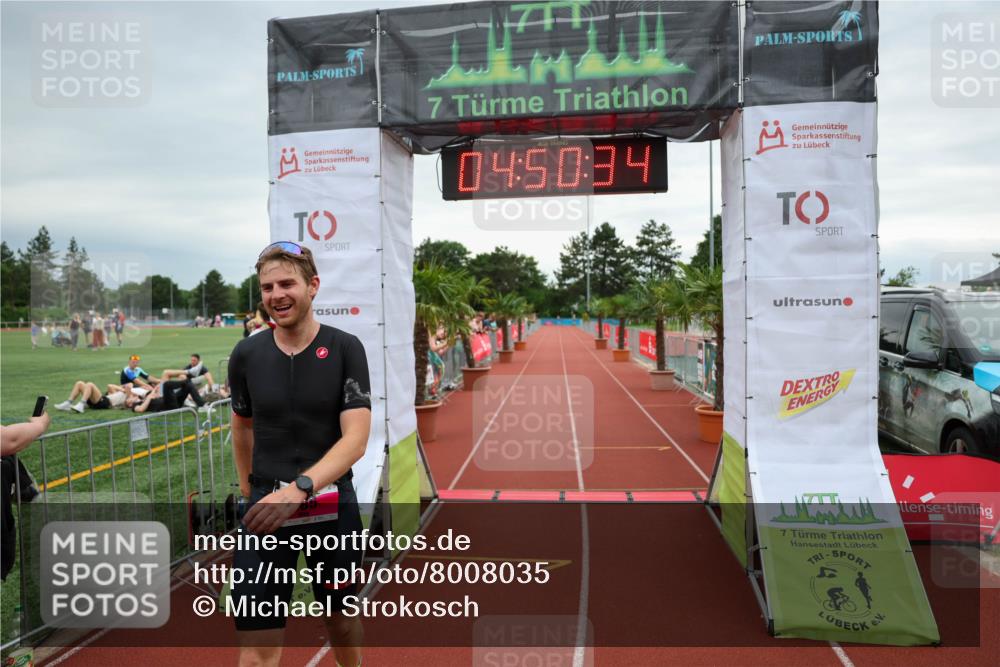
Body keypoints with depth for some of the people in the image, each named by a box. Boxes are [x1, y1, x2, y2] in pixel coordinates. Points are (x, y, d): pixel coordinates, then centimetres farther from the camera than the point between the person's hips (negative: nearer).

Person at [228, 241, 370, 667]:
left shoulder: (345, 348, -9)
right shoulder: (246, 354, -1)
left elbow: (355, 439, -16)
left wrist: (300, 487, -30)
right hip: (266, 503, 1)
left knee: (341, 614, 20)